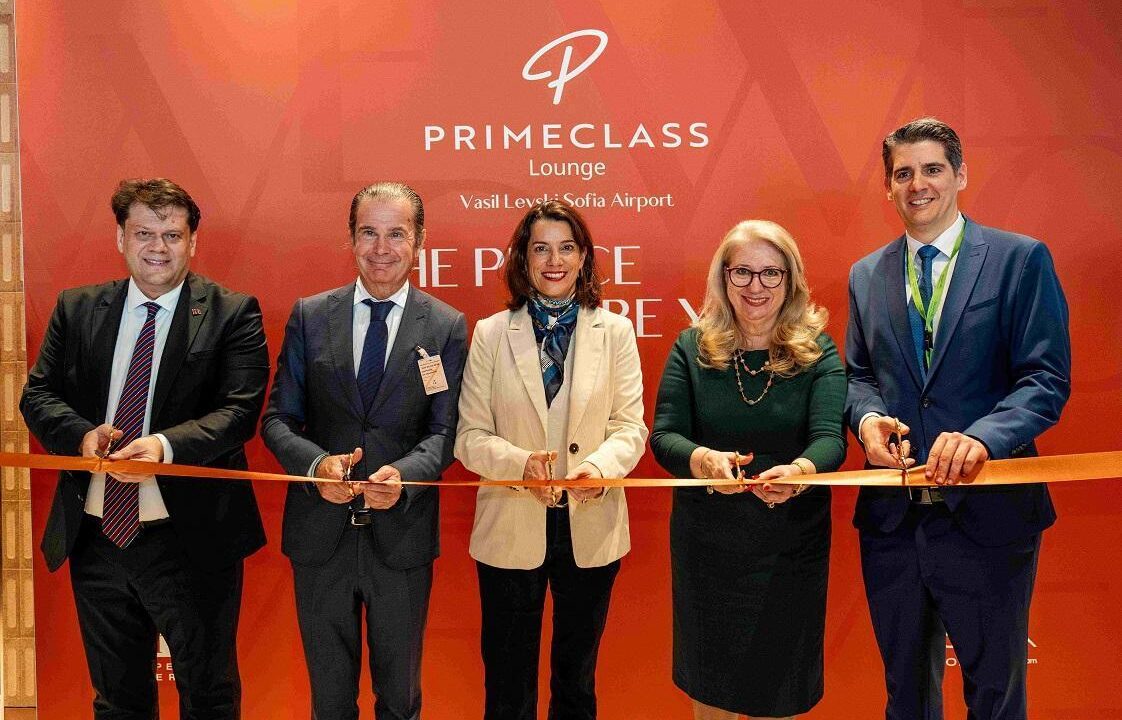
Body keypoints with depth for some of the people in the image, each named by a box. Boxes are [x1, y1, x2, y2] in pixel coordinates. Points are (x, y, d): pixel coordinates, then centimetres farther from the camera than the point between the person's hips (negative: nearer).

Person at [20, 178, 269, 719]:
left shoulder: (232, 314, -7)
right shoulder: (76, 309, 6)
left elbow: (238, 410, -14)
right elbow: (37, 395, 6)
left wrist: (167, 445, -30)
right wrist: (82, 433, -15)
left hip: (191, 539, -4)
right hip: (95, 536, 4)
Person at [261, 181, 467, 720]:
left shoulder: (447, 326, -3)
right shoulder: (309, 317, 0)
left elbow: (444, 431, -6)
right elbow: (278, 418, -1)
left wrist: (404, 474, -26)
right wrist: (316, 463, -22)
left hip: (402, 534, -1)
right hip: (320, 533, 1)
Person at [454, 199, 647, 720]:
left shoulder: (615, 331, 0)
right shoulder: (490, 333, -2)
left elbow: (631, 427, -3)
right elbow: (469, 437, -5)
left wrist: (601, 466, -24)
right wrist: (522, 463, -24)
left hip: (591, 530, 1)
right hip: (510, 531, 0)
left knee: (577, 677, 20)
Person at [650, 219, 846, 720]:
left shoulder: (817, 353, -5)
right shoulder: (692, 348, -4)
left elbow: (830, 439, -17)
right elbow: (664, 436, -10)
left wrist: (799, 471, -41)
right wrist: (702, 460, -33)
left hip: (790, 547, 0)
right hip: (706, 543, 1)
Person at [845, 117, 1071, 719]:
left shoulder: (1021, 259, -4)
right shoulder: (866, 275, 9)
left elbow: (1046, 379, -10)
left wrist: (980, 436, -27)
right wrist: (867, 416, -9)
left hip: (987, 513, -3)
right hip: (892, 516, 4)